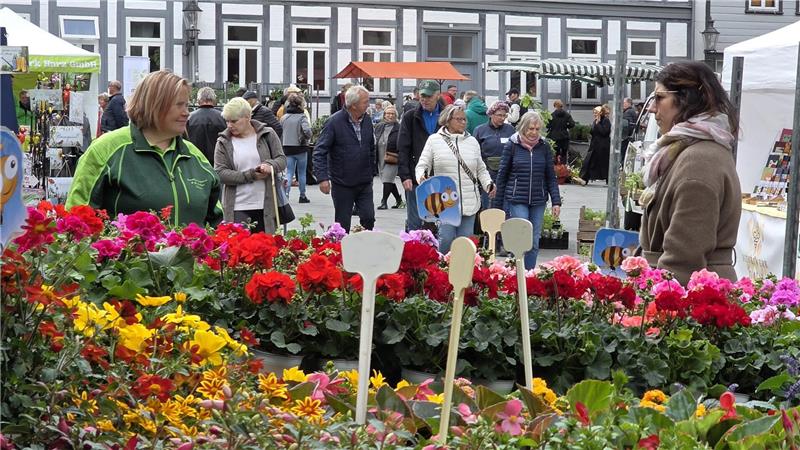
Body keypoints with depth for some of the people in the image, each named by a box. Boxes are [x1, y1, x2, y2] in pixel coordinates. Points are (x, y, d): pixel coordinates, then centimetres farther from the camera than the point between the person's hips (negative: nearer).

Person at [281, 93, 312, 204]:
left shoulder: (284, 118, 2)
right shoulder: (302, 117, -12)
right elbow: (307, 130, -25)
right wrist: (307, 138, -6)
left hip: (287, 148, 3)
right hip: (300, 148, -3)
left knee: (289, 172, 5)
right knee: (302, 173, 10)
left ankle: (286, 192, -16)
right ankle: (302, 196, 17)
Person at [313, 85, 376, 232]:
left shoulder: (367, 120, 5)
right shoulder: (334, 122, -13)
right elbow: (319, 152, -14)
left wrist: (372, 172, 15)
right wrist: (322, 177, -22)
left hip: (364, 183, 4)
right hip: (342, 184, -4)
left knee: (368, 219, 0)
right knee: (343, 224, 5)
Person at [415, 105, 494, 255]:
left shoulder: (472, 141, 14)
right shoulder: (434, 140, 3)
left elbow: (481, 169, 21)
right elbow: (423, 165, 6)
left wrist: (488, 184, 4)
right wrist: (421, 176, -16)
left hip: (469, 202, 3)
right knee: (446, 238, -12)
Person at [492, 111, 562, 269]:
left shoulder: (544, 146, 6)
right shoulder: (512, 146, -2)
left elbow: (551, 177, 10)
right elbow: (502, 175, 4)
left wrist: (556, 201, 1)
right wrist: (497, 205, 3)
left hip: (538, 201, 3)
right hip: (517, 200, -3)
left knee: (534, 243, 5)